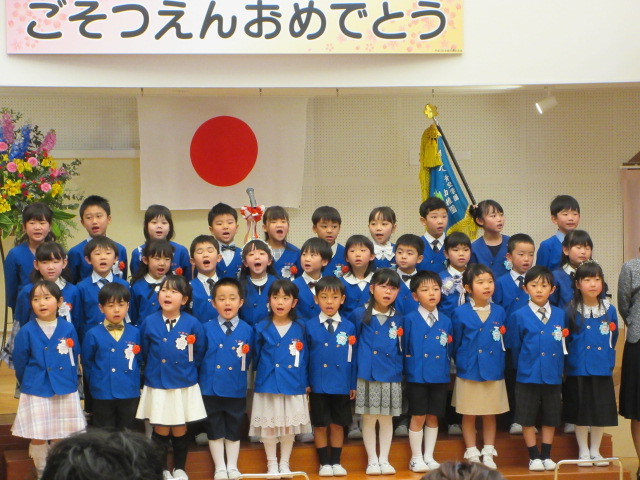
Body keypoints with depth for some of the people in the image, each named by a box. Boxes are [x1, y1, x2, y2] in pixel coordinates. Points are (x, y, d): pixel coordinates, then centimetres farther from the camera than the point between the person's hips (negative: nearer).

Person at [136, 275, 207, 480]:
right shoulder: (149, 322, -4)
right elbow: (145, 353, 8)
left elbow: (198, 353, 3)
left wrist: (186, 369, 4)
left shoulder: (193, 324, -7)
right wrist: (154, 369, 9)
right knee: (161, 430, 6)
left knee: (180, 430, 8)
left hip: (184, 387, 0)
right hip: (157, 386, 0)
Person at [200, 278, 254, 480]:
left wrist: (243, 356, -13)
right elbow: (199, 357, 2)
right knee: (215, 430, 8)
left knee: (234, 430, 11)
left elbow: (248, 362, 4)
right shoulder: (207, 329, -2)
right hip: (211, 388, 0)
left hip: (236, 389, 0)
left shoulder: (247, 330, -1)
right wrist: (201, 379, -3)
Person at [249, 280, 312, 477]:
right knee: (269, 425, 4)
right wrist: (261, 373, 0)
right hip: (268, 385, -1)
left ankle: (284, 464, 19)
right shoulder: (262, 329, 0)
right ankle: (271, 464, 17)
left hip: (293, 386, 1)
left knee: (289, 425, 7)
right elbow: (255, 357, 7)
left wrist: (306, 384, 3)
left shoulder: (300, 329, 2)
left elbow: (305, 359, 4)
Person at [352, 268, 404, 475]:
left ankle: (384, 459, 16)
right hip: (367, 375, -2)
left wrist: (400, 368, 3)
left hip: (391, 377, 2)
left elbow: (402, 349, 15)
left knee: (387, 419, 7)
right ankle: (372, 460, 13)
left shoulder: (399, 319, 7)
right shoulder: (360, 315, 1)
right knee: (368, 419, 4)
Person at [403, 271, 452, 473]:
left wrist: (447, 371, 7)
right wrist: (411, 365, -9)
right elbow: (404, 349, -2)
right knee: (418, 417, 2)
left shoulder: (446, 321, 7)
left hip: (440, 378, 3)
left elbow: (449, 351, 13)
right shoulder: (410, 320, -4)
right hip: (417, 377, -3)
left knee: (433, 417, 10)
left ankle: (429, 457, 19)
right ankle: (416, 458, 12)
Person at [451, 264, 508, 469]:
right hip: (469, 373, -2)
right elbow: (455, 344, 2)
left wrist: (500, 365, 6)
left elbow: (504, 342, 9)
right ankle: (472, 455, 16)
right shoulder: (460, 313, -5)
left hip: (494, 373, 2)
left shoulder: (499, 312, 3)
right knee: (469, 415, 6)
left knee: (490, 415, 9)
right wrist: (461, 363, 4)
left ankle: (488, 454, 18)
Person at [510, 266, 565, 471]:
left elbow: (563, 346, 10)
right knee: (527, 418, 1)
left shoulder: (560, 315, 4)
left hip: (553, 376, 2)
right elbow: (515, 347, 4)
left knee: (551, 417, 9)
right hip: (527, 376, -2)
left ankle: (546, 456, 19)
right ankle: (534, 457, 12)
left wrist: (559, 369, 7)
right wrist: (520, 369, 6)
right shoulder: (519, 316, -3)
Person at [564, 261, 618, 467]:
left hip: (602, 371, 2)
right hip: (578, 370, -2)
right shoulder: (571, 311, -4)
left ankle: (595, 451, 19)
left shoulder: (609, 310, 3)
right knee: (581, 411, 4)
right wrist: (569, 361, 2)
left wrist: (608, 361, 6)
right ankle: (583, 451, 16)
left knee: (601, 411, 6)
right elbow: (565, 340, 4)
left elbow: (612, 340, 12)